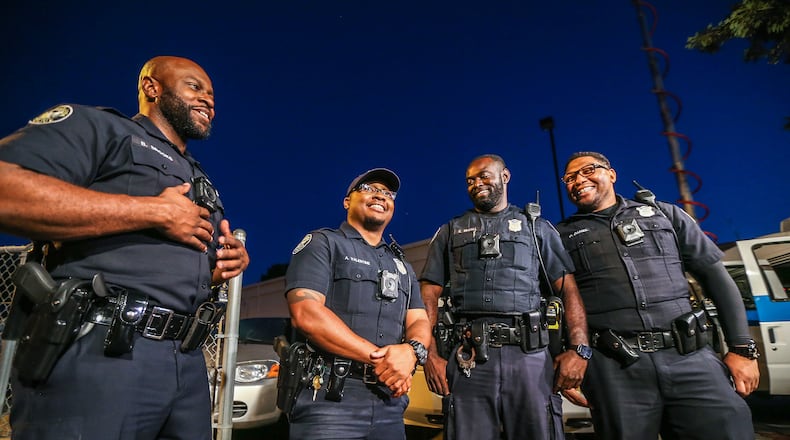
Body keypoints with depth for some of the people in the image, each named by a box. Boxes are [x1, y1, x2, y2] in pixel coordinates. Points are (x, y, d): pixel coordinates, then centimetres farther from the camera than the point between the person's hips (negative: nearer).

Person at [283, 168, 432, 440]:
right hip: (328, 398, -5)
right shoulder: (322, 243, 0)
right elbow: (305, 314, -14)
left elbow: (419, 322, 9)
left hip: (389, 403, 6)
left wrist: (411, 351, -15)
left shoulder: (402, 265, 19)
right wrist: (377, 357, -17)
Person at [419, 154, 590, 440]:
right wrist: (430, 354, -4)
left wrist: (578, 349, -7)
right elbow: (429, 295, 9)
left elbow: (568, 289, 8)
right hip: (469, 358, 1)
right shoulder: (450, 232, 15)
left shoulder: (537, 228, 15)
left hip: (530, 355, 0)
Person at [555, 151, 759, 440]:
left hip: (691, 357, 2)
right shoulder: (562, 236, 9)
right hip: (613, 368, -1)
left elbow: (716, 276, 13)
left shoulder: (663, 213, 15)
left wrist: (742, 347, 6)